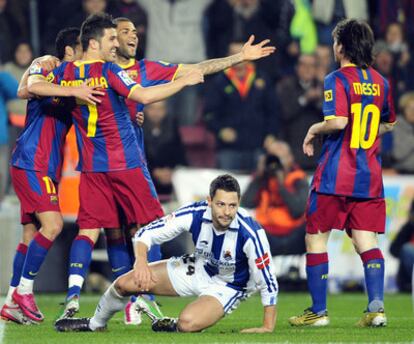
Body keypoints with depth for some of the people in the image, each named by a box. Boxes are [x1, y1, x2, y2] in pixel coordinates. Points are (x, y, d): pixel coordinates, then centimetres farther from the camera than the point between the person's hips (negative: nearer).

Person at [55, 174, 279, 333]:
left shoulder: (250, 234, -34)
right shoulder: (195, 214, -23)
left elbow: (268, 284, -24)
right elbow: (145, 234, -14)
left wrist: (268, 328, -25)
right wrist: (141, 262, -34)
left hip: (227, 287, -4)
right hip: (197, 269, 4)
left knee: (187, 323, -35)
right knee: (124, 284, -2)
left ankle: (173, 328, 4)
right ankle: (95, 324, 29)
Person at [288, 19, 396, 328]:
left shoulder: (338, 80, -10)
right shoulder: (380, 82, 10)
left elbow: (338, 121, -23)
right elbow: (389, 124, 22)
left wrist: (314, 130, -5)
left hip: (335, 175, -5)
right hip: (370, 176, 5)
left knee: (316, 239, 6)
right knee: (367, 241, 4)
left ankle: (318, 311, 6)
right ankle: (376, 307, -11)